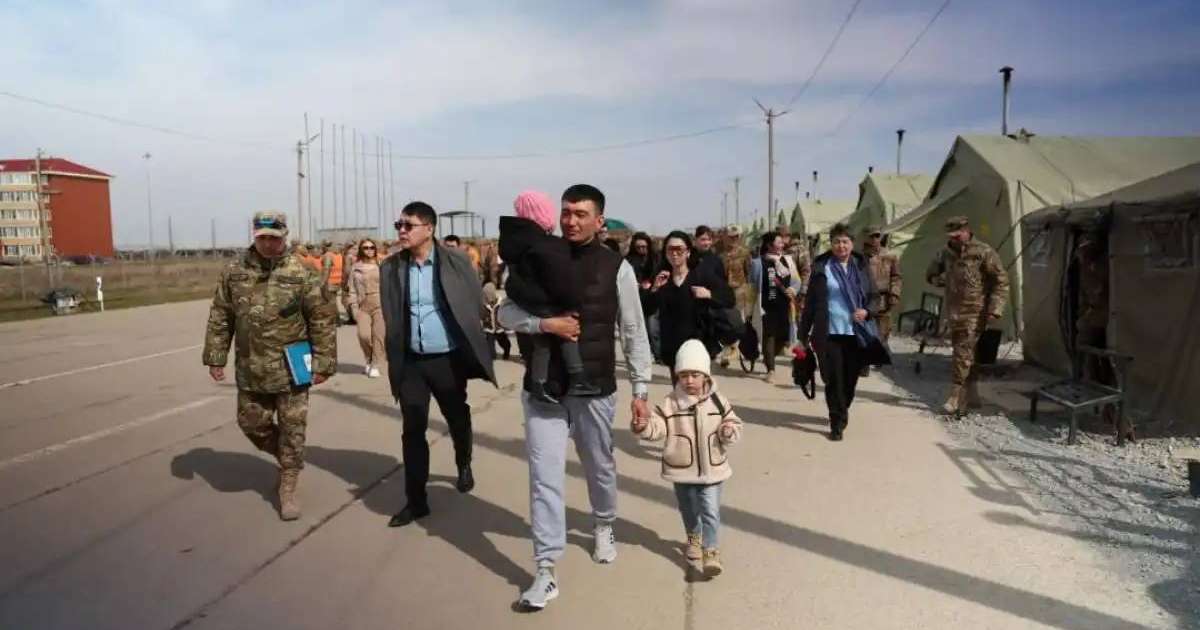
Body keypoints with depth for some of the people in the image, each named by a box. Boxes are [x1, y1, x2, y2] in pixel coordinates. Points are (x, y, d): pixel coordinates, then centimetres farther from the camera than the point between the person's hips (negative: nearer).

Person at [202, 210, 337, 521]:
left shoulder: (302, 273, -9)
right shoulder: (234, 272, 1)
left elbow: (323, 320, -8)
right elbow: (220, 317, 7)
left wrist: (323, 363, -9)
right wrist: (216, 357, 5)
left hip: (292, 368, -3)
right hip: (251, 369, 3)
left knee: (292, 428, 3)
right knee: (251, 424, 12)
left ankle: (288, 489, 19)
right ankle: (286, 458, 40)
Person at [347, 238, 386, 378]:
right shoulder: (355, 268, 7)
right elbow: (352, 289, 7)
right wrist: (354, 306, -1)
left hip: (380, 304, -1)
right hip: (363, 306, 1)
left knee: (379, 334, -4)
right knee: (364, 335, -10)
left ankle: (375, 365, 7)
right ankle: (369, 359, 16)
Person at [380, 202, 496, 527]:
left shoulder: (456, 262, -8)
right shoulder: (391, 268, 0)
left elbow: (476, 304, -1)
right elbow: (390, 318, 5)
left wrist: (471, 350, -1)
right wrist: (394, 361, 2)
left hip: (448, 359, -2)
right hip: (411, 362, 2)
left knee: (458, 420, 16)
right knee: (412, 431, 4)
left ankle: (464, 465, 46)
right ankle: (416, 501, 15)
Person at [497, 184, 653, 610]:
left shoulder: (616, 268, -5)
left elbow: (634, 332, -1)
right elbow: (505, 312, 0)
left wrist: (640, 389, -1)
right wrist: (545, 323, -18)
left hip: (594, 389, 0)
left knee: (600, 467, 19)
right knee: (544, 475, -1)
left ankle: (603, 527, 48)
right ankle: (546, 571, 8)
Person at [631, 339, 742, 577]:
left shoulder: (718, 402, -5)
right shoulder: (670, 403, -8)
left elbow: (734, 424, 3)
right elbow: (657, 428, -13)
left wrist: (730, 432, -19)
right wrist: (642, 427, -34)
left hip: (712, 470, -1)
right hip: (682, 470, 1)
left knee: (710, 512, -4)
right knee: (688, 510, 20)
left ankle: (711, 552, 3)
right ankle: (693, 538, 45)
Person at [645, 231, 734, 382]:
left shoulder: (703, 273, -3)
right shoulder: (662, 277, 6)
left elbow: (729, 299, -5)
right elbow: (647, 310, 0)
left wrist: (709, 294, -21)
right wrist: (655, 289, -15)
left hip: (699, 343, -4)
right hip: (672, 347, 4)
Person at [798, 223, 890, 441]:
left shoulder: (861, 265, 6)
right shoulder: (822, 266, -2)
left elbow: (873, 295, 13)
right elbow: (811, 301, 1)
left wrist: (866, 311, -9)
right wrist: (804, 331, 1)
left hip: (856, 332, 3)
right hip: (830, 332, -3)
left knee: (851, 377, 11)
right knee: (835, 378, -2)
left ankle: (840, 412, 35)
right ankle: (837, 422, 9)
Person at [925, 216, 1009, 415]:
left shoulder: (984, 252, -10)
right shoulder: (946, 253, 6)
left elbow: (1001, 282, -9)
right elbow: (931, 275, 22)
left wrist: (994, 309, -15)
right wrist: (944, 281, 3)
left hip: (974, 313, -6)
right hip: (953, 311, 6)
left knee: (963, 353, -12)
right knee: (964, 353, 13)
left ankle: (956, 397, -9)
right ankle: (972, 395, 24)